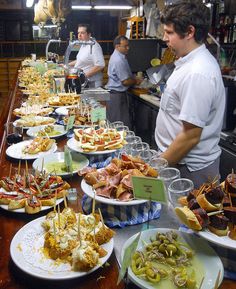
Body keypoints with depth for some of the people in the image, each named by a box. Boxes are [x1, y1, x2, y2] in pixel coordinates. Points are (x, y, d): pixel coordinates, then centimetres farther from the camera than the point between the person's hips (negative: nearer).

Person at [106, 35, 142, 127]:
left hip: (114, 93, 11)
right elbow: (125, 81, -22)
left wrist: (134, 79, 8)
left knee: (114, 123, 15)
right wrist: (136, 81, -3)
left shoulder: (117, 56, 11)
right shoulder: (119, 61, -22)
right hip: (117, 95, -11)